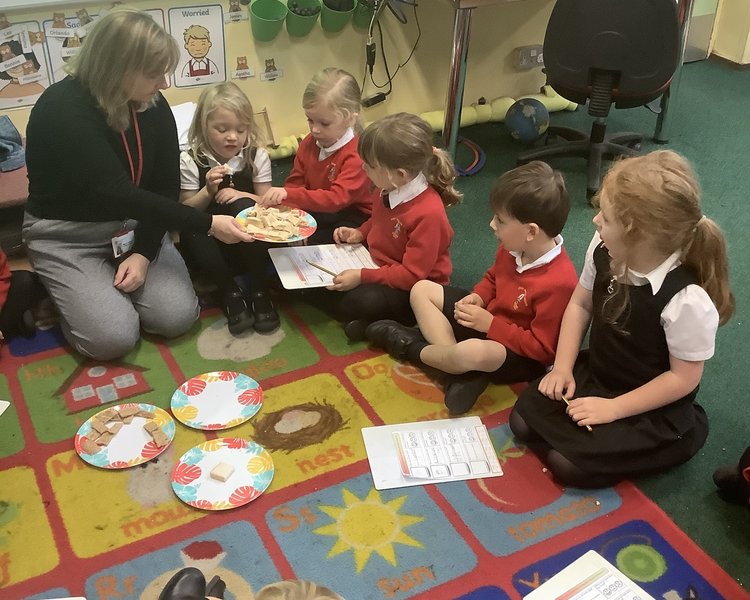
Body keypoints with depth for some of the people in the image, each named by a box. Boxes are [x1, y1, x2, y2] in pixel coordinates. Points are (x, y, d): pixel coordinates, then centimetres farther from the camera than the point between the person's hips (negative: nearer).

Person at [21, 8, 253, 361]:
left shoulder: (153, 106, -6)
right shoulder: (62, 110, -26)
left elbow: (166, 185, -2)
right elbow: (116, 193, -32)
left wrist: (144, 252, -16)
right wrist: (207, 224, -33)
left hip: (133, 225, 5)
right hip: (67, 235, -5)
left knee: (178, 317, -13)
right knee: (113, 338, -20)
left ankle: (113, 282, 15)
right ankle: (63, 292, 12)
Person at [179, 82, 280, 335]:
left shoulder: (257, 156, -3)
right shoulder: (190, 161, -6)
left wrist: (243, 197, -19)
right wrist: (208, 190, -20)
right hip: (210, 241, 0)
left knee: (242, 206, -32)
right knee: (190, 229, -32)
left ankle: (259, 290, -18)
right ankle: (230, 292, -15)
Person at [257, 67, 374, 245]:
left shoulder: (357, 154, -21)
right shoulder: (308, 144, 4)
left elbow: (337, 199, -30)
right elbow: (295, 182, 8)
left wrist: (289, 195, -39)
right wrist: (281, 198, -17)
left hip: (352, 216, -7)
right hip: (317, 211, 7)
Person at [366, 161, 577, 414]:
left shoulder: (558, 282, -32)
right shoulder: (513, 247, -9)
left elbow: (542, 347, -27)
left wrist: (490, 324, -26)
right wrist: (478, 298, -8)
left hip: (521, 355, -9)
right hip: (489, 317, 9)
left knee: (471, 351, -41)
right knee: (422, 289, 3)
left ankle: (411, 347, -6)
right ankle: (459, 371, -15)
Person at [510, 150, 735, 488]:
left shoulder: (687, 300, -32)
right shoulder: (604, 251, -15)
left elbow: (683, 378, -21)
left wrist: (613, 409, -20)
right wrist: (563, 367, -6)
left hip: (653, 407, -5)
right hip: (594, 374, 6)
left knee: (567, 464, -14)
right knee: (523, 420, -6)